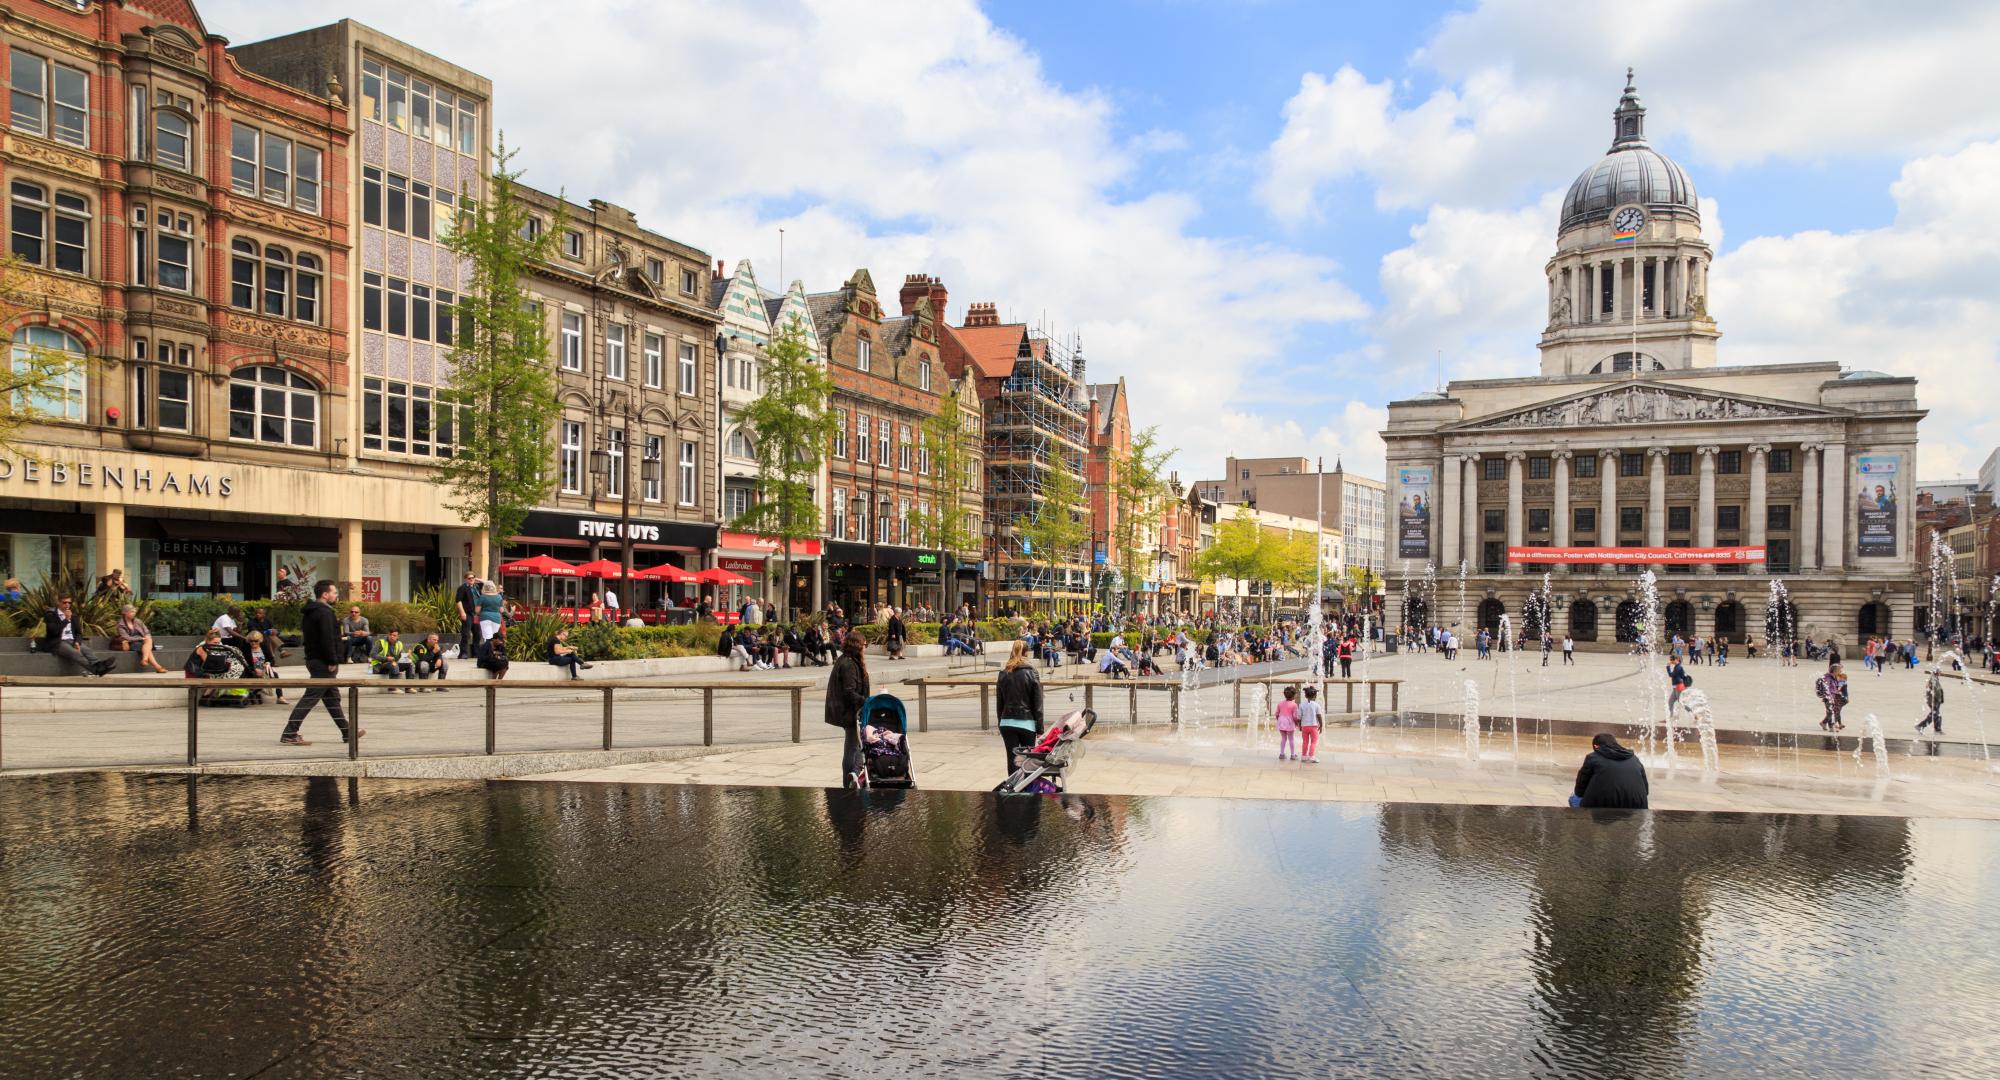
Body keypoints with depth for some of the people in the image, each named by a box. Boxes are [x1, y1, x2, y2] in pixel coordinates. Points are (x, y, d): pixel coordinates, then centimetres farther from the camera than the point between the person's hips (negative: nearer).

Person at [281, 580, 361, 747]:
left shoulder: (310, 611, 16)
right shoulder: (324, 612, -16)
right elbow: (327, 639, -23)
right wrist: (333, 661, -20)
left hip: (313, 659, 11)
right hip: (323, 663, -11)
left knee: (332, 698, 15)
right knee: (310, 698, -9)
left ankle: (347, 732, 23)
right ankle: (289, 734, -9)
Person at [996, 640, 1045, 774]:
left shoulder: (1004, 674, 5)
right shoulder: (1032, 673, -5)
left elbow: (1000, 702, 10)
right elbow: (1037, 704, -5)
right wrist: (1039, 728, 0)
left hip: (1007, 722, 2)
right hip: (1027, 722, -2)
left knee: (1012, 759, 2)